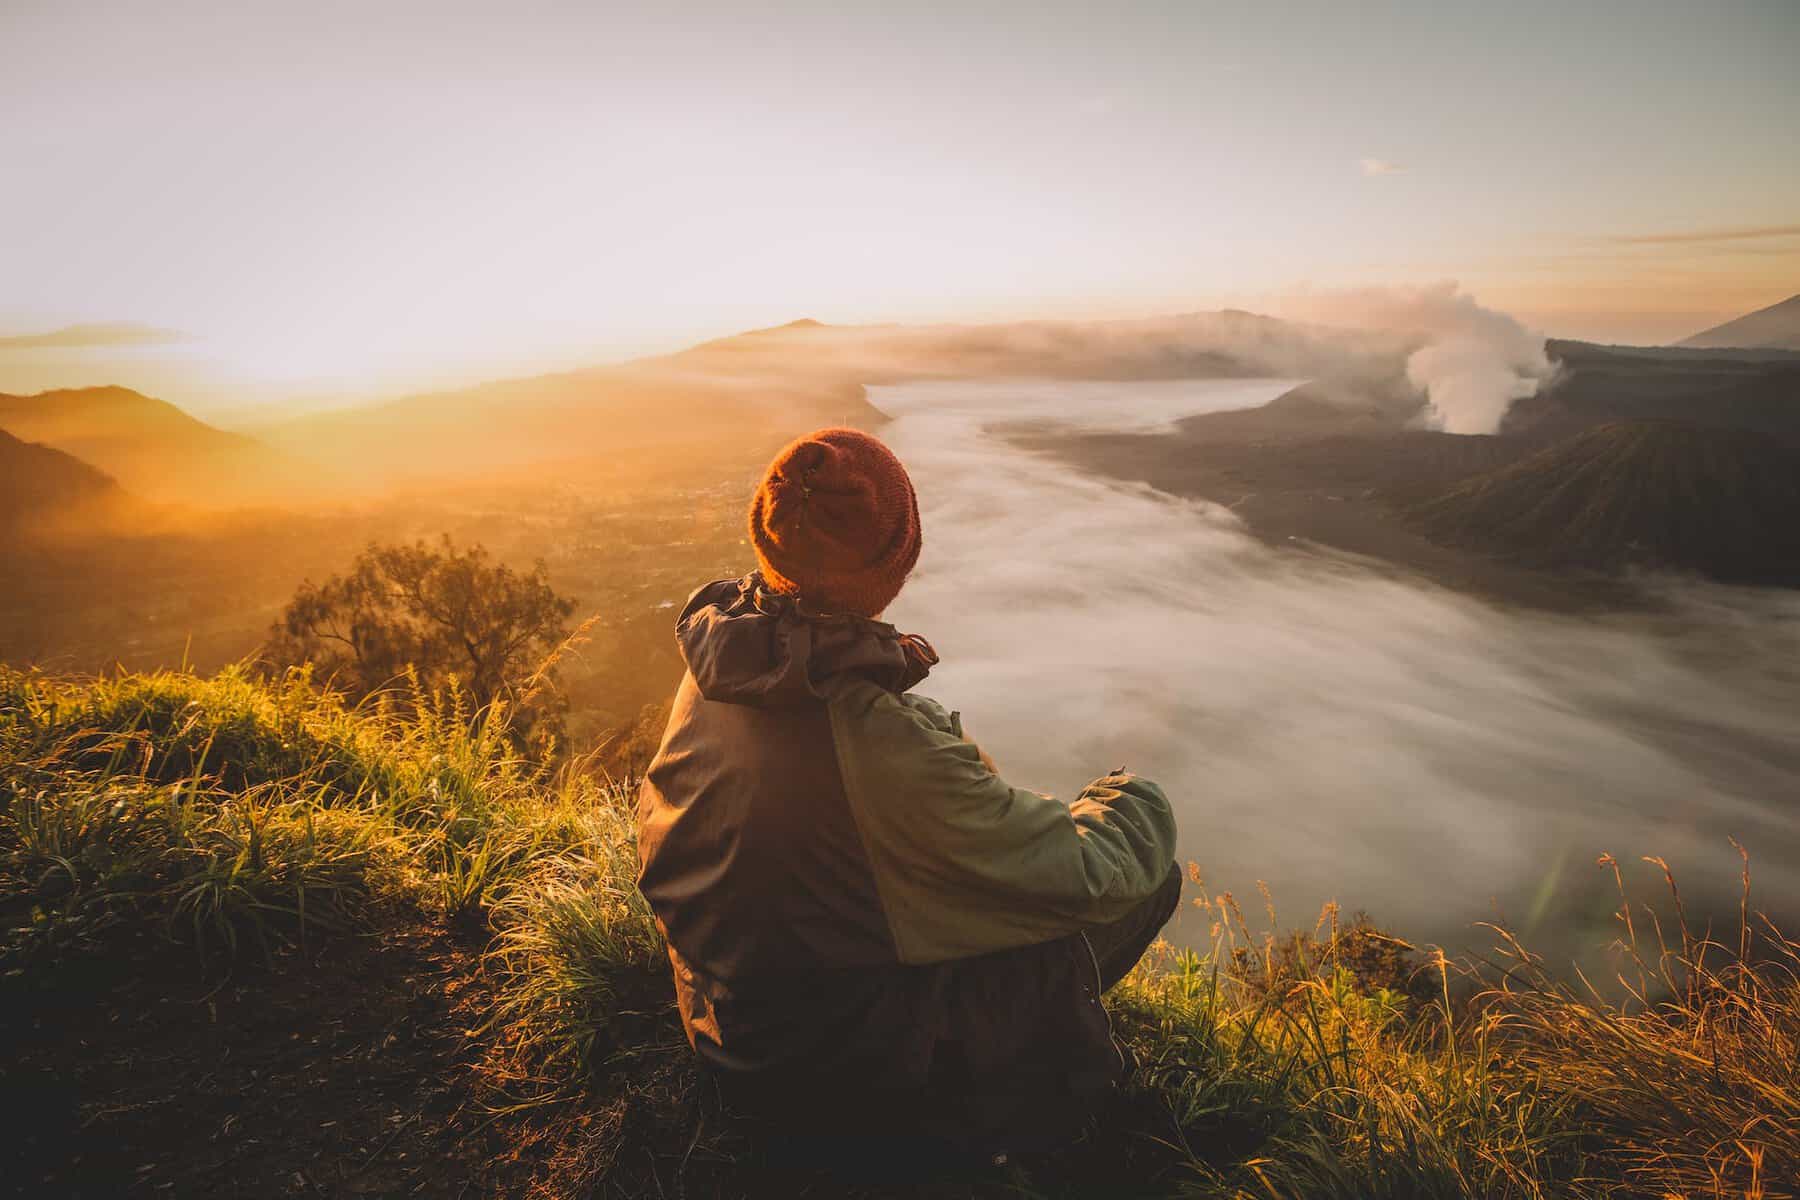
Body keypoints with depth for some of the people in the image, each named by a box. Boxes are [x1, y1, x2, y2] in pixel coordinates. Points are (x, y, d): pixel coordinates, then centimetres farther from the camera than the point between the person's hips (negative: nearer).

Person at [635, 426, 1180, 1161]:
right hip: (843, 1076, -7)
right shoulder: (882, 744, -36)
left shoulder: (717, 665, -13)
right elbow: (1091, 872, -25)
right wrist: (1135, 799, -1)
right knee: (1149, 877, 0)